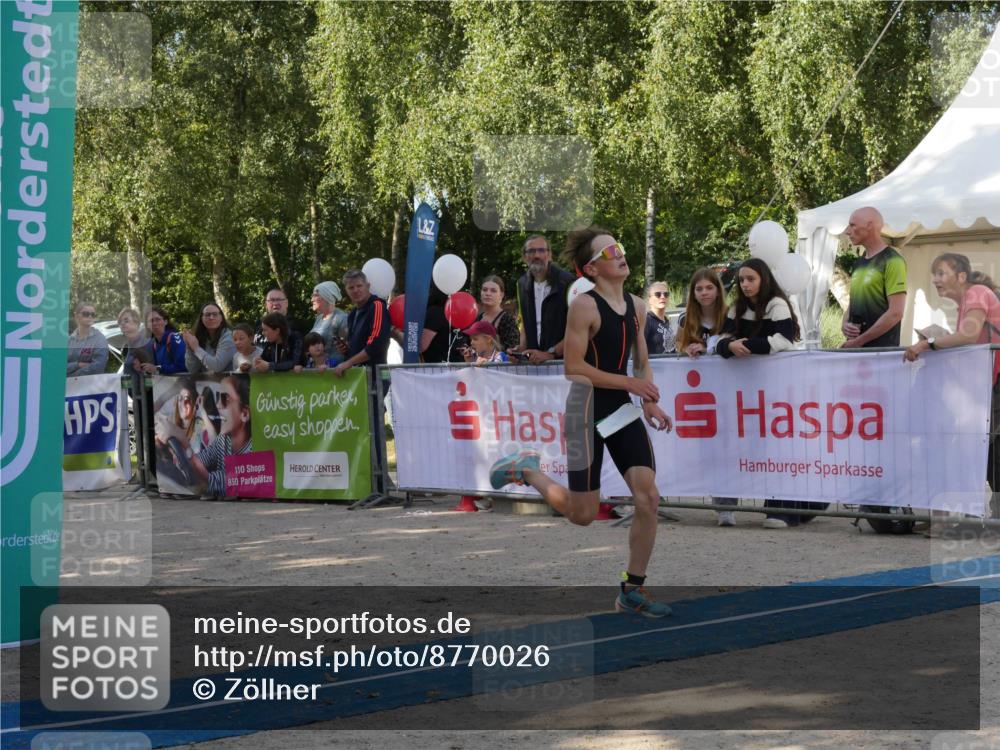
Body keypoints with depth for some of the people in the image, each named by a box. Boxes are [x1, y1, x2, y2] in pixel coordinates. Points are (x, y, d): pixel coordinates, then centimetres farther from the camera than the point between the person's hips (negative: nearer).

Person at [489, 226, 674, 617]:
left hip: (622, 409, 6)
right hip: (587, 408, -6)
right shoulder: (584, 306, -13)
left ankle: (632, 591, 6)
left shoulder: (637, 306, 8)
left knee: (648, 499, -6)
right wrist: (629, 382, -17)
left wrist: (649, 403, 0)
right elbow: (573, 368, -16)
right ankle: (526, 469, 29)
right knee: (583, 515, 1)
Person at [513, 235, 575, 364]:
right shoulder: (523, 284, 10)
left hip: (563, 360, -4)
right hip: (533, 361, 5)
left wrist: (550, 354, -16)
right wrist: (521, 349, 4)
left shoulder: (567, 282, -9)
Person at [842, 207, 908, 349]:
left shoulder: (892, 261, -9)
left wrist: (859, 341, -15)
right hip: (853, 347, 7)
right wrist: (845, 324, 0)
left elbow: (896, 313, -16)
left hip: (882, 350, -7)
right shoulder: (860, 262, 14)